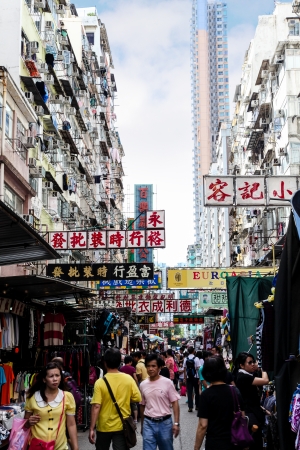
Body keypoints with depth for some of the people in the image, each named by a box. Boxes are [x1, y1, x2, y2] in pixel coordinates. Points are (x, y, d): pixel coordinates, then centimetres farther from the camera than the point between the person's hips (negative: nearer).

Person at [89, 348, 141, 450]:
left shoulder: (100, 382, -14)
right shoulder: (128, 379, -7)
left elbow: (96, 407, -17)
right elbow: (137, 398, -3)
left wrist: (91, 429, -12)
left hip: (104, 426, -1)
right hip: (122, 425, 1)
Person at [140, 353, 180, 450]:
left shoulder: (167, 383, -8)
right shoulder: (143, 385, 2)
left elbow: (175, 403, -5)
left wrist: (176, 423, -12)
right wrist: (142, 425, 16)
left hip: (165, 422, -2)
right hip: (148, 423, 2)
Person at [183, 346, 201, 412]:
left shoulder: (186, 359, -1)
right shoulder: (196, 359, -9)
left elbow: (185, 369, 0)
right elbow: (198, 369, -11)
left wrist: (185, 378, 8)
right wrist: (199, 378, -6)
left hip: (188, 377, 2)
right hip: (195, 377, -2)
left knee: (189, 392, 2)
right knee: (197, 392, 13)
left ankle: (190, 407, -3)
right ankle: (197, 406, 19)